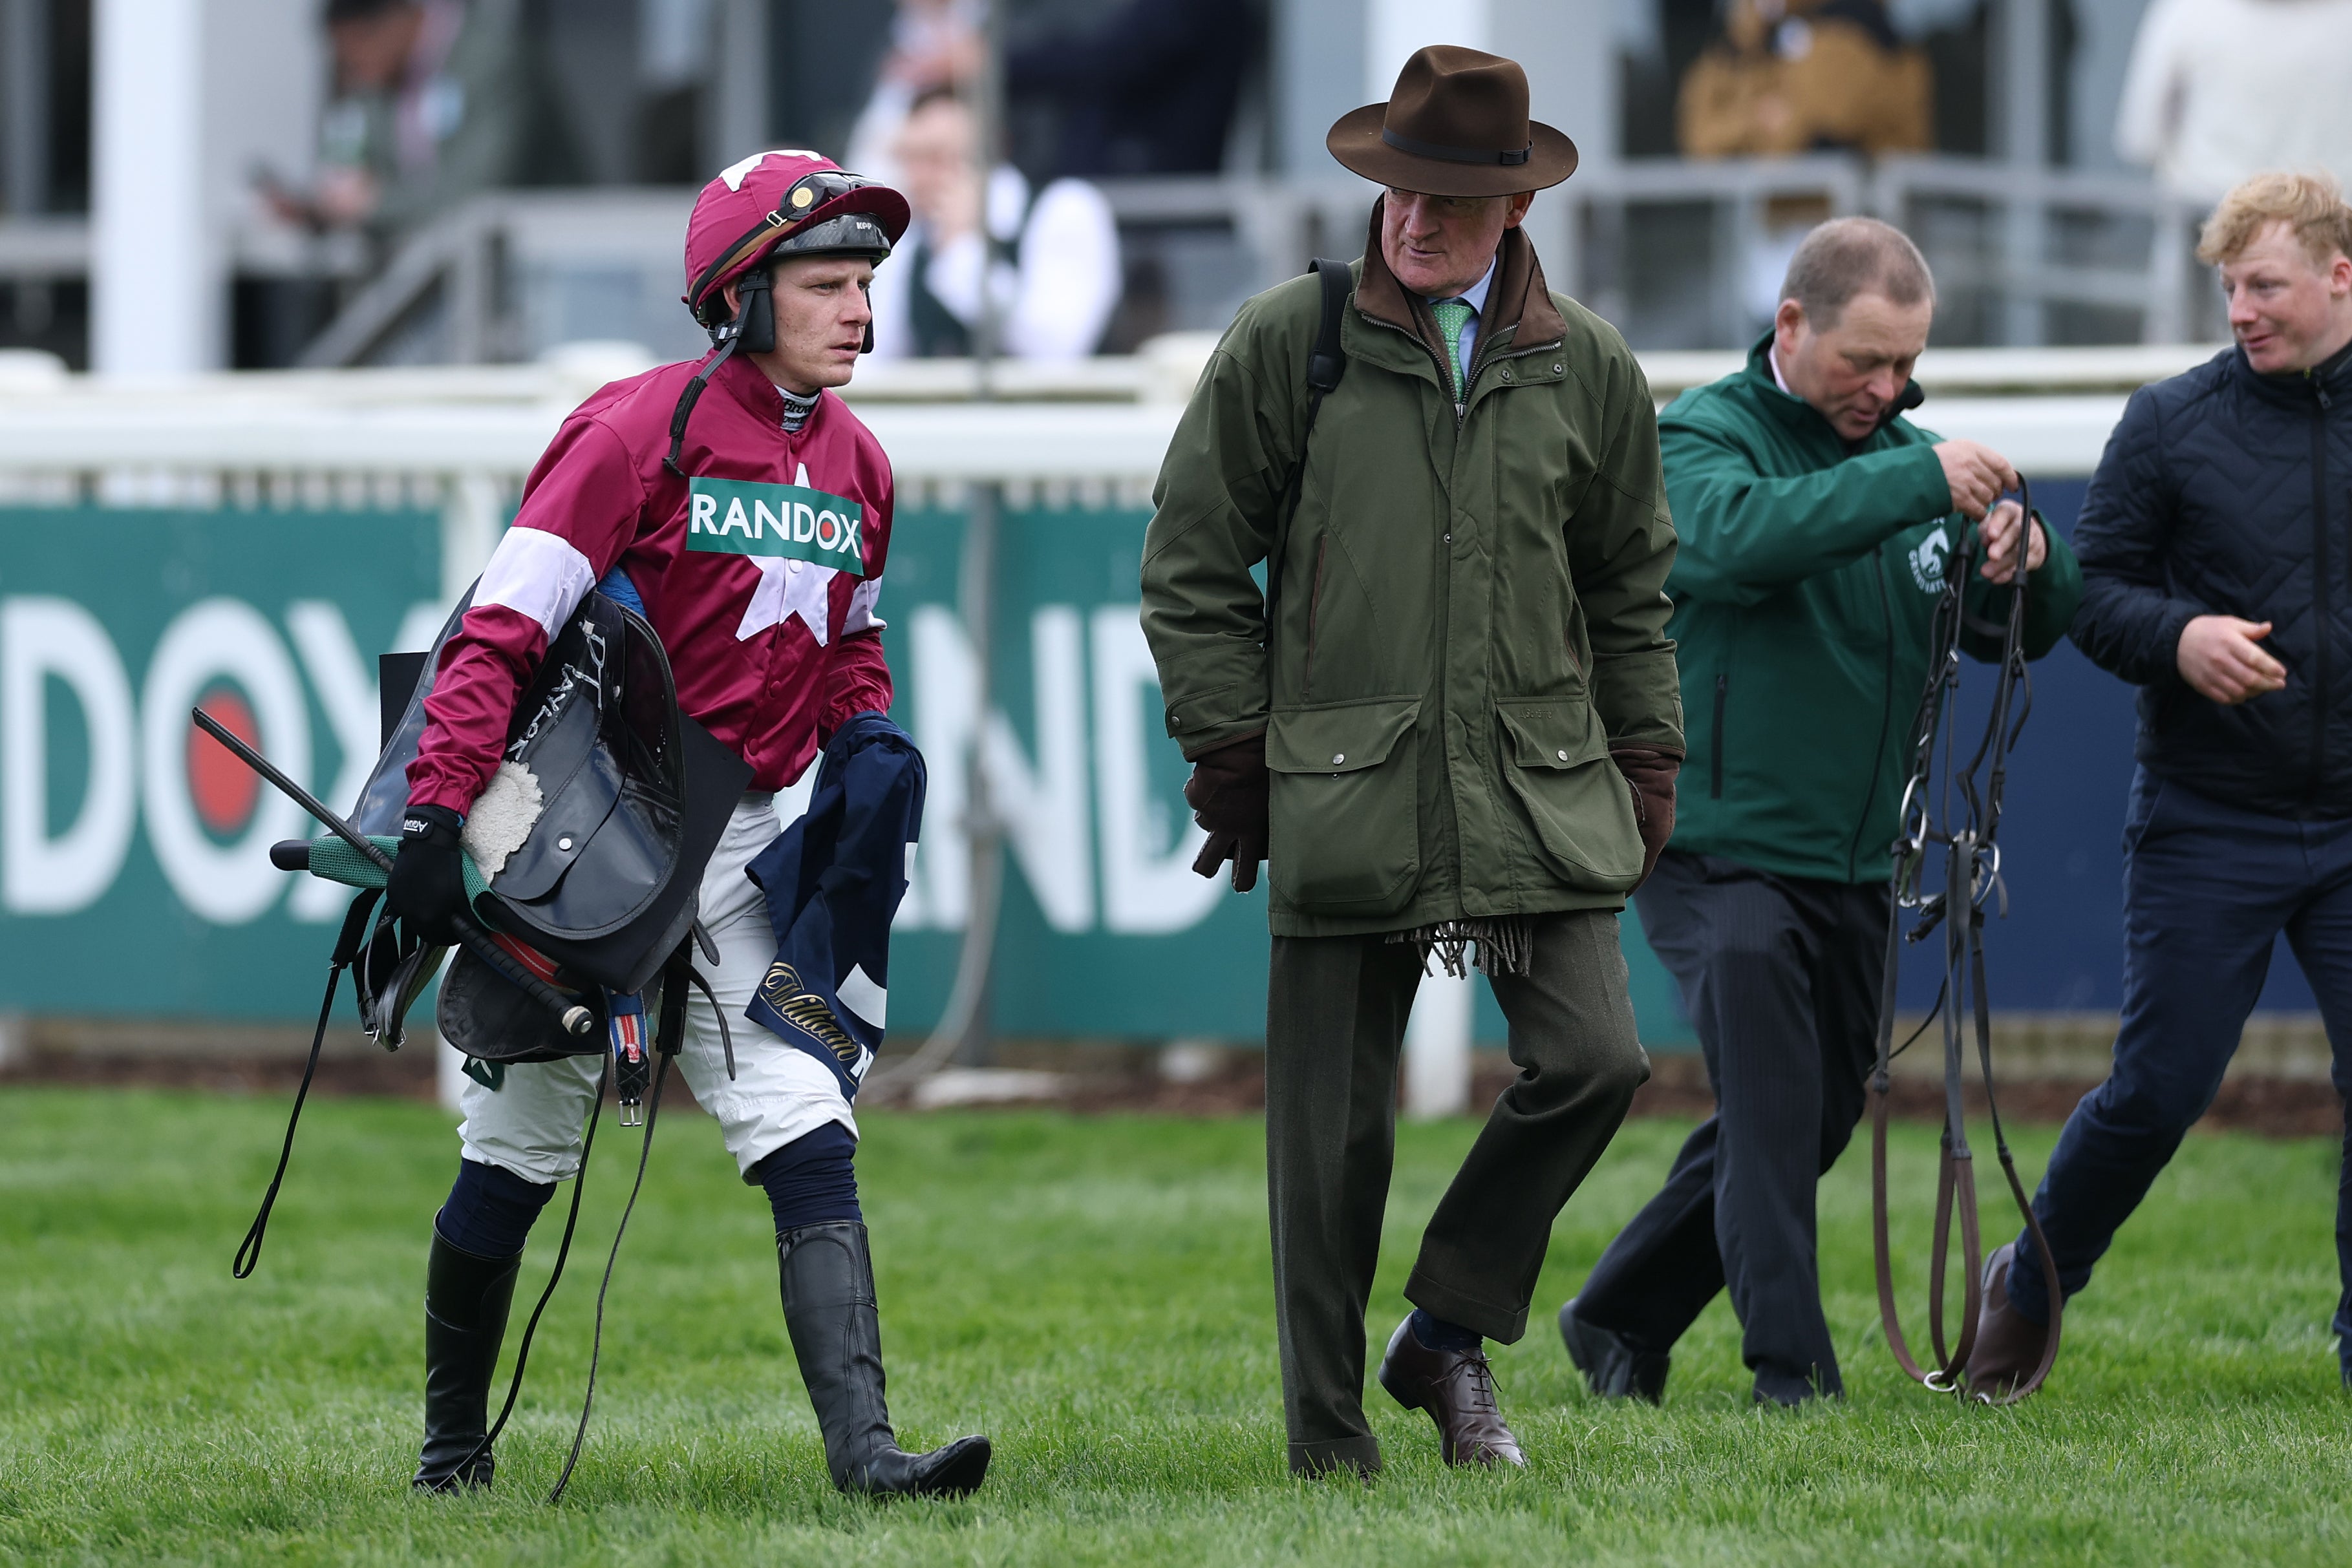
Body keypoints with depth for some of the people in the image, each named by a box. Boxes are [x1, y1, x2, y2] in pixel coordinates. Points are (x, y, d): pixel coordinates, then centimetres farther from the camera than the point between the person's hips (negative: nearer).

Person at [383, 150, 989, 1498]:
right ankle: (453, 1436, 25)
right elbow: (504, 628, -16)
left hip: (739, 851, 5)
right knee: (521, 1152, 6)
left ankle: (863, 1446, -18)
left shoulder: (856, 462, 9)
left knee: (809, 1137, -9)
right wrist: (437, 813, -25)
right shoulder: (647, 427, -12)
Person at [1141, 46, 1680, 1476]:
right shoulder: (1287, 343, 2)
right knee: (1335, 1127, -1)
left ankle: (1450, 1333, 10)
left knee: (1593, 1060, -12)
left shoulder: (1589, 369, 10)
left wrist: (1644, 767, 13)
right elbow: (1195, 567, 6)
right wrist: (1231, 755, 1)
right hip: (1345, 799, -2)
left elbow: (1632, 592, 20)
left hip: (1542, 794, 2)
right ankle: (1332, 1449, 9)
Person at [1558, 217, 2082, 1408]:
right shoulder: (1703, 437, -9)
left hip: (1853, 863, 7)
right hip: (1721, 851, -7)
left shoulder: (1904, 457, 10)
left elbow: (2023, 636, 10)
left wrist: (2029, 564, -13)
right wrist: (1914, 484, -37)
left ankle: (1618, 1321, 27)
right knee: (1774, 1119, -15)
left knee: (1814, 1123, 14)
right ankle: (1793, 1374, -12)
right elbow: (1731, 533, -33)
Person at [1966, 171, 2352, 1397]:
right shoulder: (2174, 423, 0)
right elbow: (2092, 589, 2)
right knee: (2158, 1089, 1)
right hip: (2210, 825, -1)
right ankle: (2030, 1284, 23)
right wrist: (2176, 638, -17)